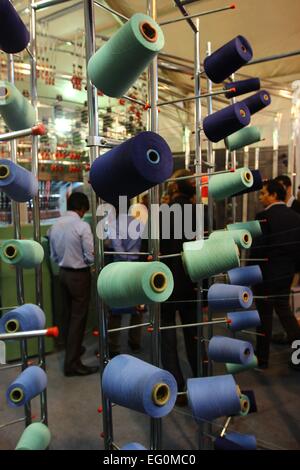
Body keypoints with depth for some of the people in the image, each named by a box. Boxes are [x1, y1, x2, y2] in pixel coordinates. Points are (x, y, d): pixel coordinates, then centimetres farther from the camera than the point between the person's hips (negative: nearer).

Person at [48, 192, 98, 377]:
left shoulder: (55, 225, 3)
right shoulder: (82, 226, -18)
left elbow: (54, 255, 9)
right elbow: (90, 256, -17)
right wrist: (91, 263, 4)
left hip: (63, 273, 7)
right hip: (79, 275, -7)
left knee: (68, 314, 18)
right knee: (78, 317, 1)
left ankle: (72, 349, 35)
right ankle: (72, 363, 6)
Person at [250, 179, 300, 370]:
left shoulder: (264, 216, -17)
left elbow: (257, 247, -18)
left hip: (266, 272, -6)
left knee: (265, 315, 6)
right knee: (284, 309, 21)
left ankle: (262, 358, 20)